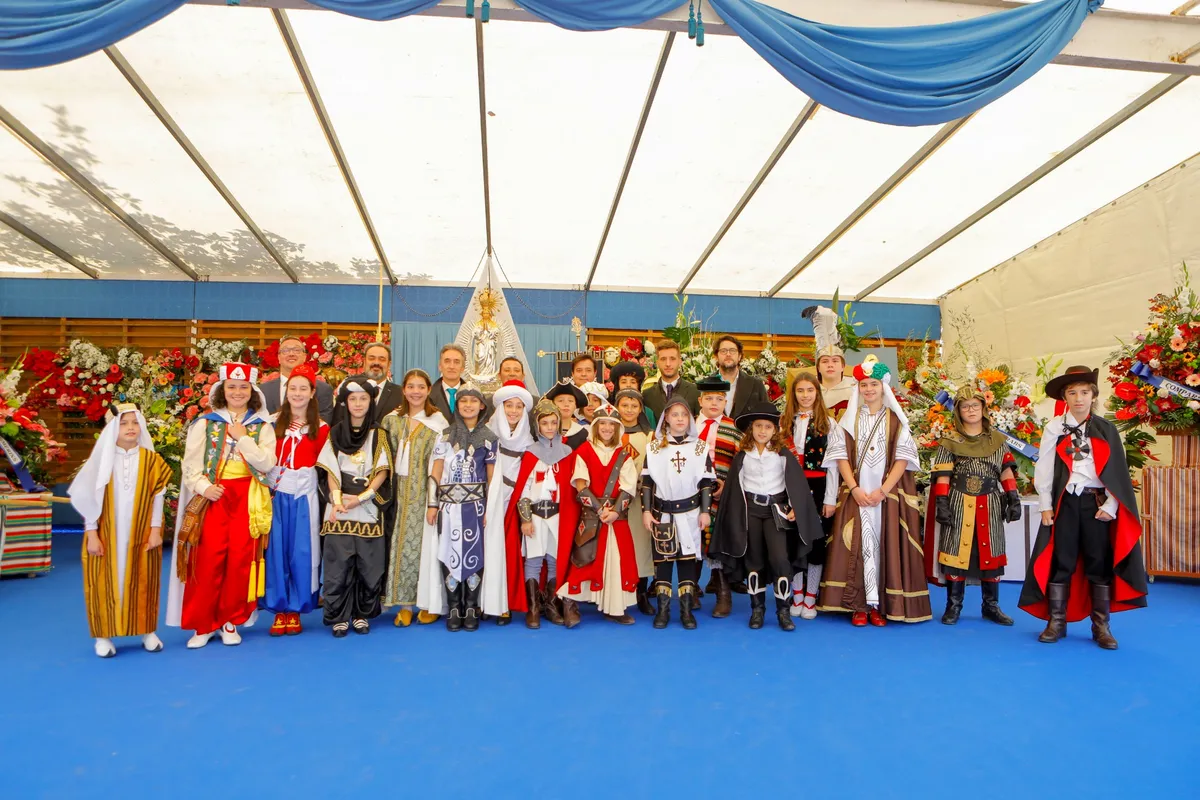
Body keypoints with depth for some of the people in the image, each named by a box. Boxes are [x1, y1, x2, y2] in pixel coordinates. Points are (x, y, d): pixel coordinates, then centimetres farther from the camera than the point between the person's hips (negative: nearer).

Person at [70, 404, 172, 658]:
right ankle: (103, 636, 15)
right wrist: (92, 534, -5)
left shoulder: (151, 460, -1)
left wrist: (156, 530, -3)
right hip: (106, 536, 0)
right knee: (105, 584, 4)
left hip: (141, 536, 0)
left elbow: (157, 498, 1)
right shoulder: (102, 459, -2)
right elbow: (89, 499, 0)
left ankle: (148, 632, 17)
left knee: (142, 583, 7)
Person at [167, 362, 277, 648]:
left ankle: (231, 620, 14)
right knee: (208, 559, -3)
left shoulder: (263, 426, 8)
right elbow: (191, 463, 1)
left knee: (241, 559, 0)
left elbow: (267, 463, -4)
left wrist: (243, 438, -9)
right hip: (214, 497, 0)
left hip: (248, 499, 1)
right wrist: (203, 486, -14)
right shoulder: (205, 423, 7)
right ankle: (203, 624, 11)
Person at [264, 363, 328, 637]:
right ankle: (279, 610, 15)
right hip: (276, 493, 1)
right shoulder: (274, 422, 6)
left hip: (304, 495, -1)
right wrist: (268, 481, -6)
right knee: (276, 550, 3)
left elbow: (320, 463, 3)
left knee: (300, 552, 3)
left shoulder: (320, 428, 3)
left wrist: (304, 475, -10)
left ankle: (295, 611, 16)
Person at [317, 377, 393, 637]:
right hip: (340, 510, 0)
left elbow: (382, 470, 0)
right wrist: (337, 500, -12)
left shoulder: (378, 435, 6)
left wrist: (362, 497, -12)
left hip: (369, 509, 0)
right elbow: (331, 471, 3)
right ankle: (339, 617, 10)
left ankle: (363, 614, 15)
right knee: (338, 564, -1)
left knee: (369, 564, 1)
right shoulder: (335, 434, 9)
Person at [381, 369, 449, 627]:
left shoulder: (438, 421, -2)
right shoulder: (392, 420, 9)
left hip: (426, 492, -3)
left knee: (427, 544, 0)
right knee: (403, 545, 3)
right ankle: (405, 603, 14)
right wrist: (388, 488, 1)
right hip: (401, 492, 3)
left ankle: (430, 603, 13)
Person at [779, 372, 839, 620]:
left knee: (816, 541, 2)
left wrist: (830, 498, -5)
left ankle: (811, 598, 15)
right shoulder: (785, 423, 9)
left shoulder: (828, 423, 3)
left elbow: (832, 463, 0)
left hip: (817, 488, -2)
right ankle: (797, 596, 19)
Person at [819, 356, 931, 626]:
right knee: (859, 545, -2)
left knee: (886, 545, -1)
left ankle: (881, 604, 8)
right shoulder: (849, 418, 8)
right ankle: (859, 604, 4)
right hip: (856, 493, 1)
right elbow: (841, 455, 2)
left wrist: (883, 490, -12)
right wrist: (854, 489, -9)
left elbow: (903, 457, -2)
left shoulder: (896, 420, 5)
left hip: (889, 493, 0)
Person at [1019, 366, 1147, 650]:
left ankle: (1101, 626, 15)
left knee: (1100, 563, 4)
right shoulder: (1054, 428, 2)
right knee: (1061, 562, 4)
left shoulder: (1105, 429, 5)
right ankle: (1057, 622, 12)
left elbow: (1118, 470, 4)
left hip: (1096, 502, 1)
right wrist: (1046, 505, -1)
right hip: (1066, 501, -1)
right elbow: (1044, 468, 2)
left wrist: (1111, 505, -4)